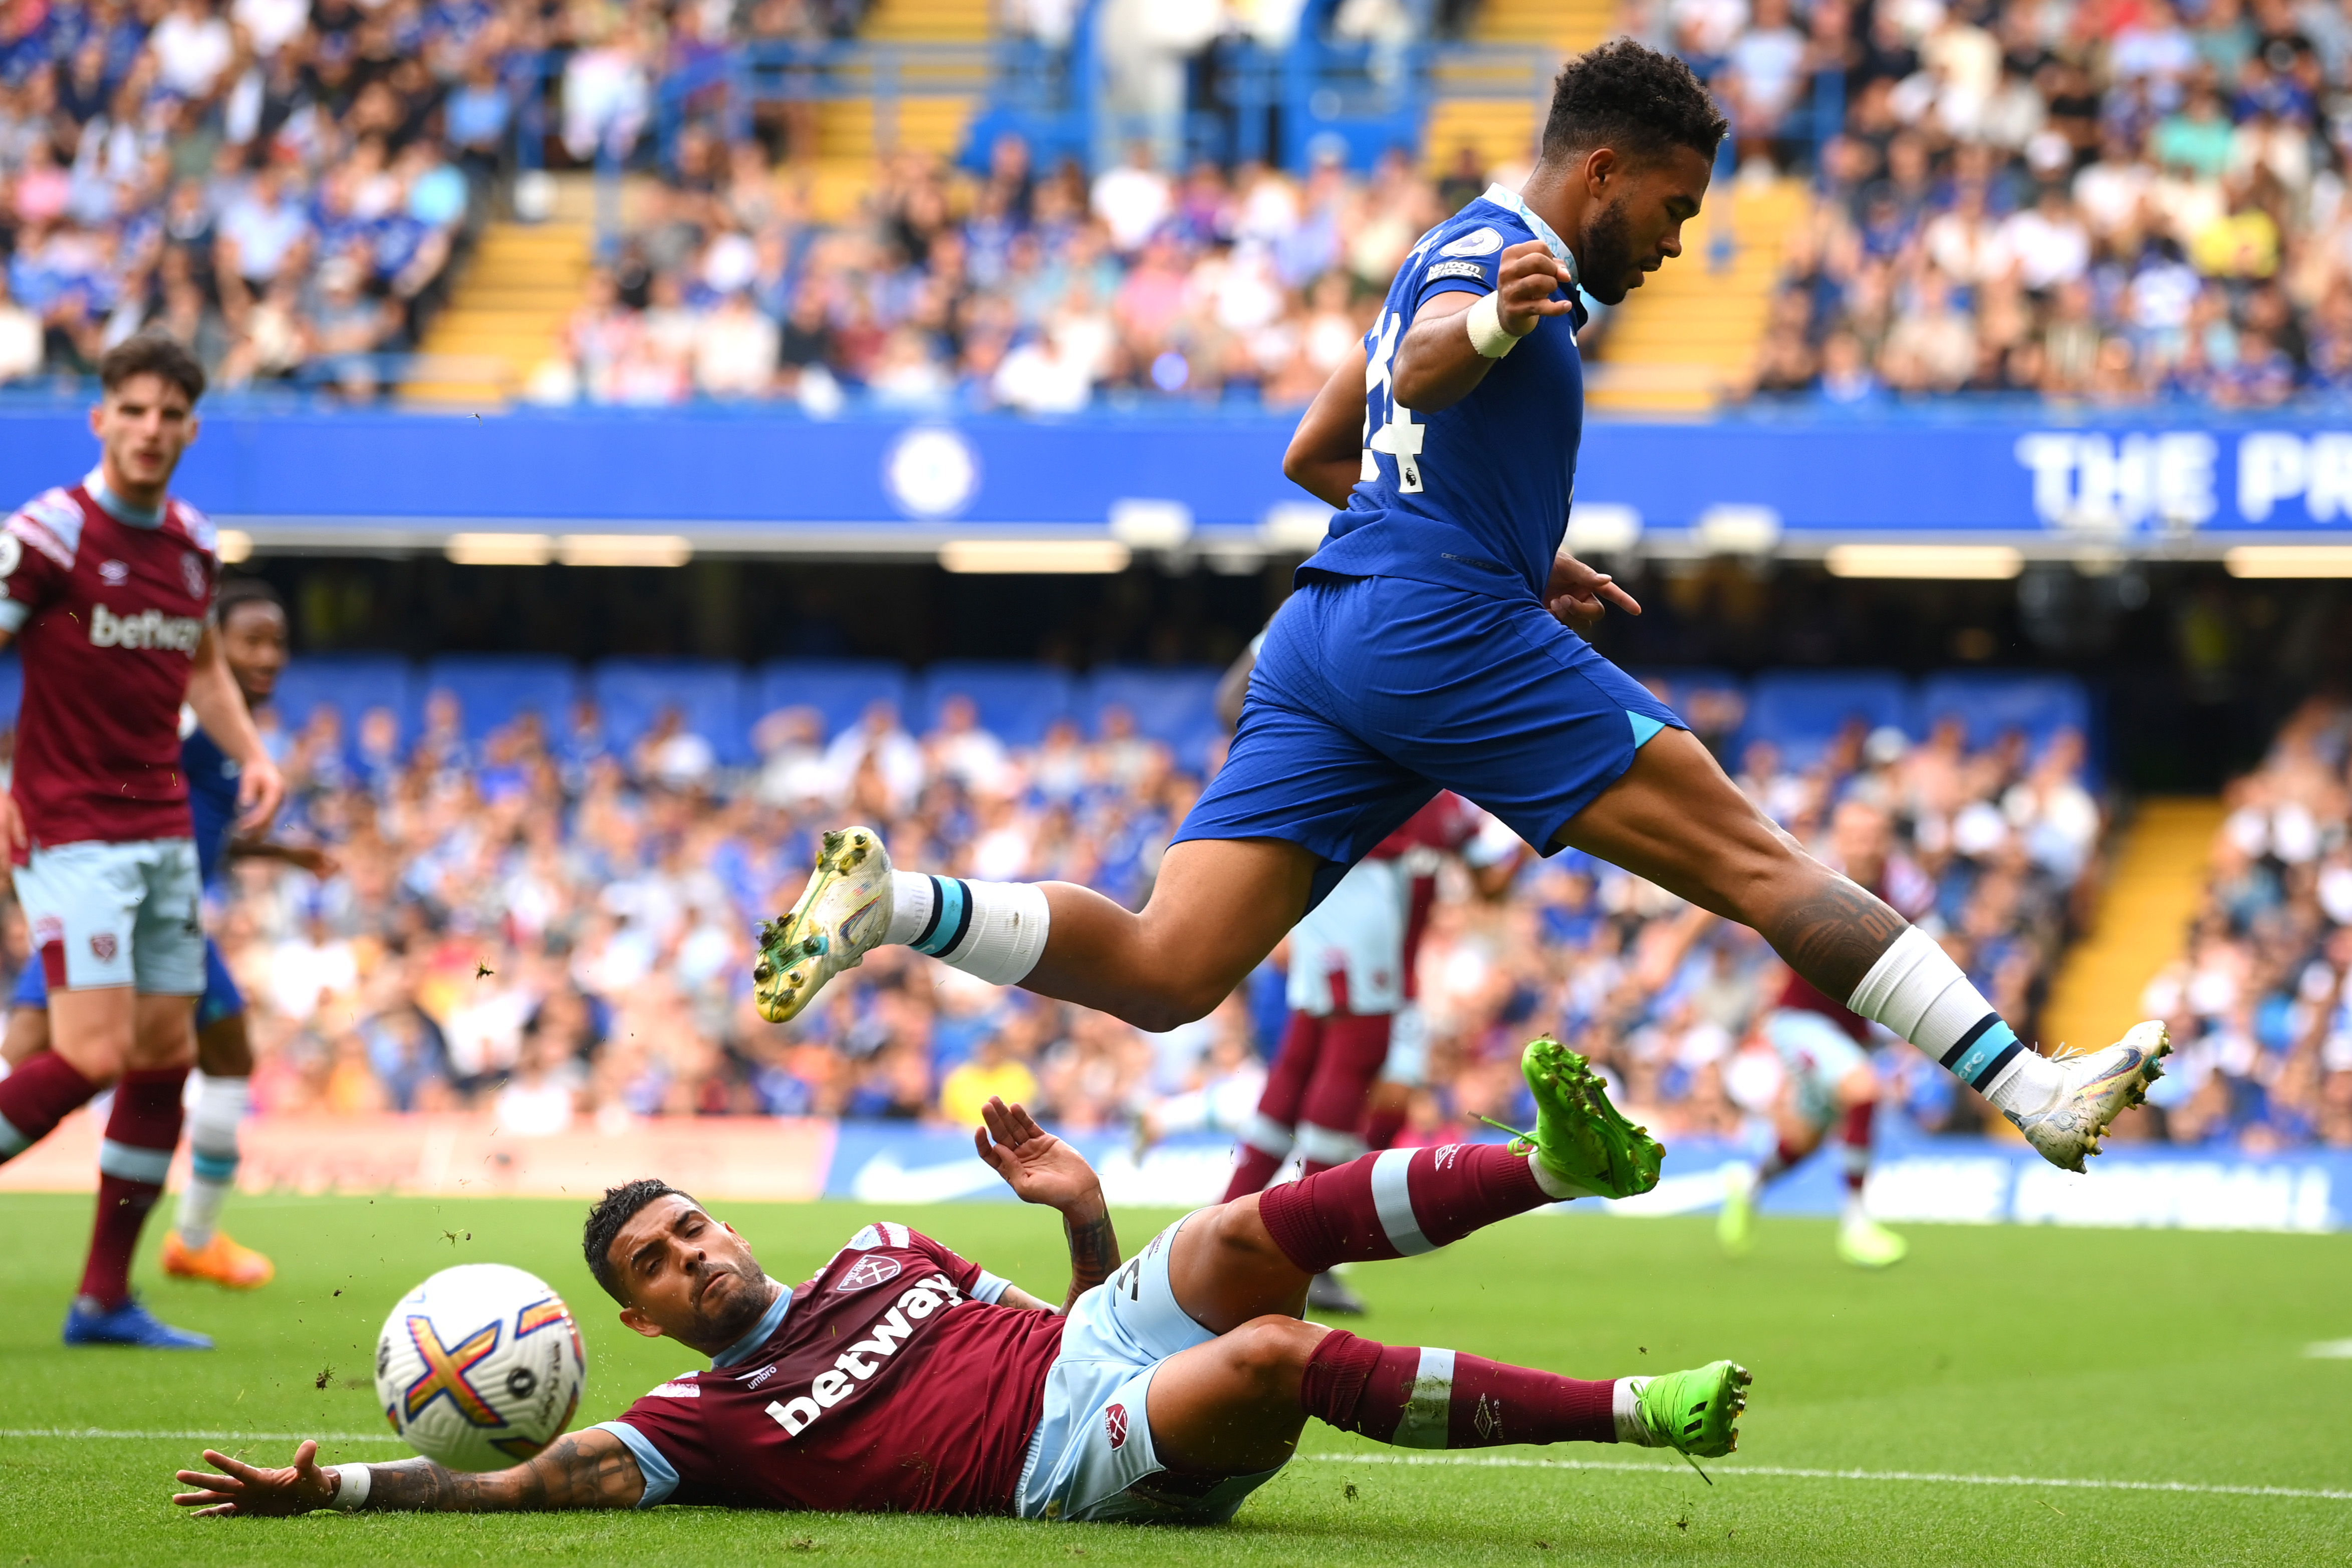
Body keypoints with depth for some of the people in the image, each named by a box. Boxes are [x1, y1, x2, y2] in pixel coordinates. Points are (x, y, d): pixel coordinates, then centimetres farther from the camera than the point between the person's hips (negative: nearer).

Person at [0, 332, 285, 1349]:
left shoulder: (191, 542, 9)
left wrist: (249, 752, 11)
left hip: (165, 831, 7)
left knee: (167, 1055, 5)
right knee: (95, 1054, -18)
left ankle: (105, 1300, 12)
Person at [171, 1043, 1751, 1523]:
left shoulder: (883, 1257, 27)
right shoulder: (702, 1419, 11)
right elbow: (533, 1481, 0)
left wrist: (1085, 1215, 10)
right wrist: (329, 1488, -8)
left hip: (1105, 1341, 6)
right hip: (1074, 1463, -6)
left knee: (1251, 1235, -25)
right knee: (1278, 1351, -34)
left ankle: (1561, 1158, -37)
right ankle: (1627, 1410, -38)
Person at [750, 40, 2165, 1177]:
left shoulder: (1469, 260, 27)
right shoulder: (1489, 255, -3)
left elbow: (1315, 455, 36)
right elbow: (1423, 353, -26)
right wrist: (1486, 326, -48)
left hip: (1326, 640, 9)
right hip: (1448, 630, -9)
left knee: (1162, 974, -5)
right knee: (1761, 863, -8)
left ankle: (895, 903, -21)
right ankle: (2032, 1091, -12)